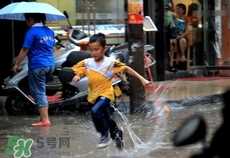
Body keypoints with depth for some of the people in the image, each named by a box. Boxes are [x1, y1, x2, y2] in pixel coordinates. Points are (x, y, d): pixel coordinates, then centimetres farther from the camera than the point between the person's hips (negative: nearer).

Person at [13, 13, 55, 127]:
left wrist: (17, 64, -5)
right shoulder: (49, 31, 11)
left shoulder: (32, 31, -11)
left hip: (37, 66, -7)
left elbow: (25, 50, -13)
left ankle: (45, 120, -7)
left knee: (39, 93, -3)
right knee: (41, 92, 23)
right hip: (50, 65, 7)